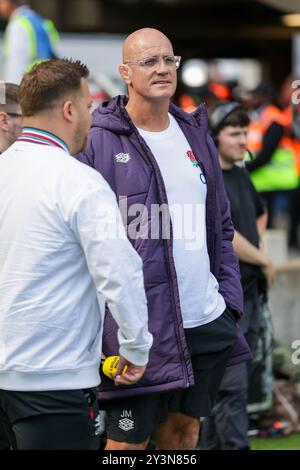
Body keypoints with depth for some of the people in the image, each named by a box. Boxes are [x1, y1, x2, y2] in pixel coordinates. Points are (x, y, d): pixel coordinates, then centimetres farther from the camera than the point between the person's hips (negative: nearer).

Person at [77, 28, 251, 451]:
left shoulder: (196, 135, 12)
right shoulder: (99, 141, -8)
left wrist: (229, 297, 11)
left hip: (207, 321, 6)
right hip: (138, 328, -6)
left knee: (184, 429, 16)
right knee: (128, 440, -1)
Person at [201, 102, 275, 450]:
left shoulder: (240, 176, 13)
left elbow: (260, 214, 33)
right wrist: (264, 261, -7)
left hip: (248, 291, 9)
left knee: (233, 380, 13)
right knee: (231, 386, -10)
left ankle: (214, 445, 22)